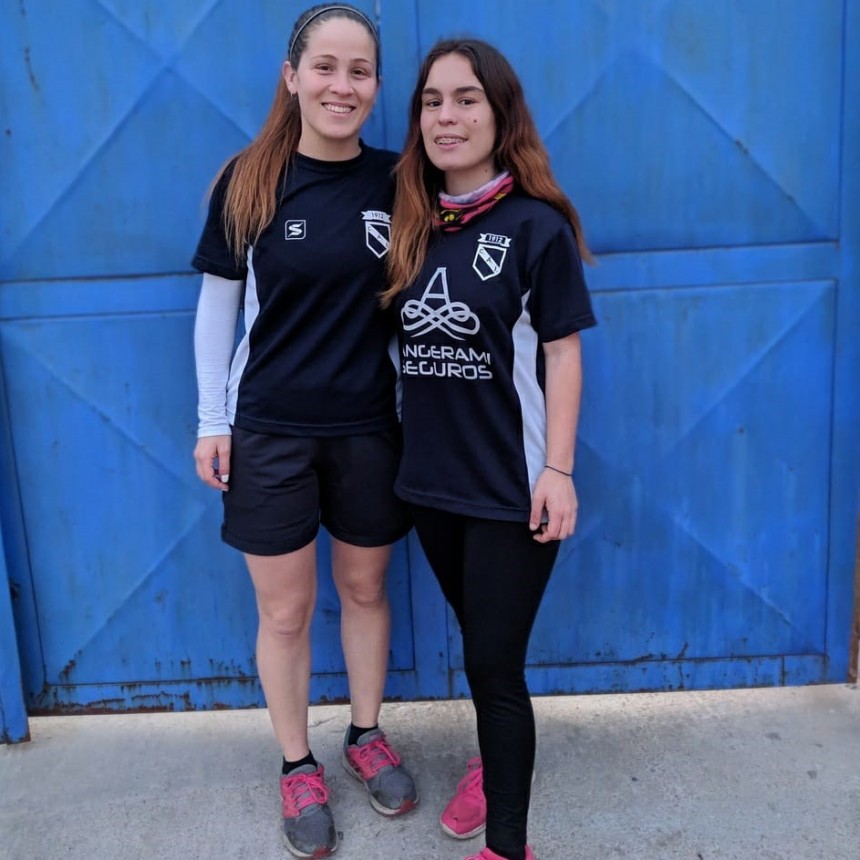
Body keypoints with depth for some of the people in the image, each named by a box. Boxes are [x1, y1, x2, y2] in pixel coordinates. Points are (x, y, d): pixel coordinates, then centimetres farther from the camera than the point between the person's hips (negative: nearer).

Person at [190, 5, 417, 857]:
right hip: (269, 430, -1)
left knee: (365, 589, 17)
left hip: (369, 427, 2)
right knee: (285, 612, 9)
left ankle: (366, 736, 39)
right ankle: (297, 767, 30)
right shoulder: (246, 181, -7)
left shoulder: (394, 182, -3)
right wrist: (212, 419, -1)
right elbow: (218, 303, 0)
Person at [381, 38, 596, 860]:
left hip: (511, 484, -5)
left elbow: (561, 355, -9)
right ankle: (494, 761, 46)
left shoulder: (537, 226, -9)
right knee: (479, 645, 22)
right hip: (432, 478, 5)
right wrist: (403, 444, 7)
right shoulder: (414, 225, 6)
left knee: (494, 662, 1)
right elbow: (410, 345, 10)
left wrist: (558, 470, -13)